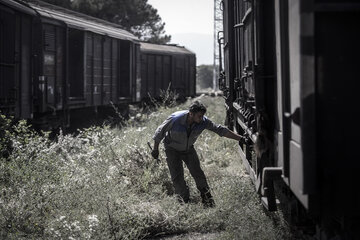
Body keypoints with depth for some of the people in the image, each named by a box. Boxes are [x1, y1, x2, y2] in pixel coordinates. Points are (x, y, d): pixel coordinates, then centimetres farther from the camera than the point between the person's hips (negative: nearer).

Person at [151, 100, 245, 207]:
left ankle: (207, 198, 1)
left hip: (188, 148, 3)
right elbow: (160, 131, -18)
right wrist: (155, 149, -6)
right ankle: (184, 200, 9)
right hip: (172, 149, -2)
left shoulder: (203, 121, -25)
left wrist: (241, 138, -21)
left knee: (197, 172, -7)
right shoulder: (175, 119, -34)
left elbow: (221, 130, -18)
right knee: (177, 176, -7)